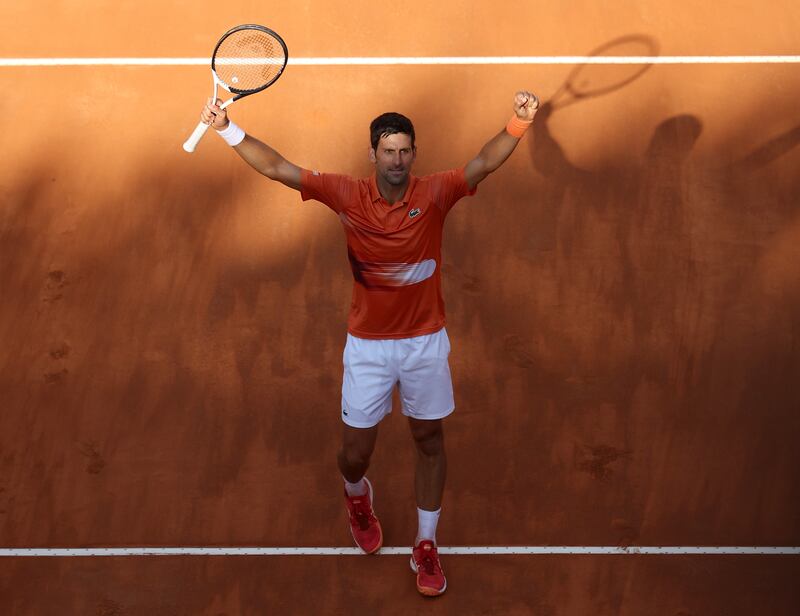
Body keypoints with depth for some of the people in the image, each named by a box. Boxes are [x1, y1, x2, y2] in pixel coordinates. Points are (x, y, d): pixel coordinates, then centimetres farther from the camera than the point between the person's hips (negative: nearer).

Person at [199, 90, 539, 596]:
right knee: (355, 453, 7)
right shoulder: (348, 195, -9)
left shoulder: (434, 193, -10)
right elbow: (277, 168, -9)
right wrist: (228, 128, -16)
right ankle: (358, 496, 47)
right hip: (367, 345, 0)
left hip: (425, 341, 1)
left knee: (430, 442, 13)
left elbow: (485, 163, -24)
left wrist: (518, 124, -41)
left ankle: (426, 546, 32)